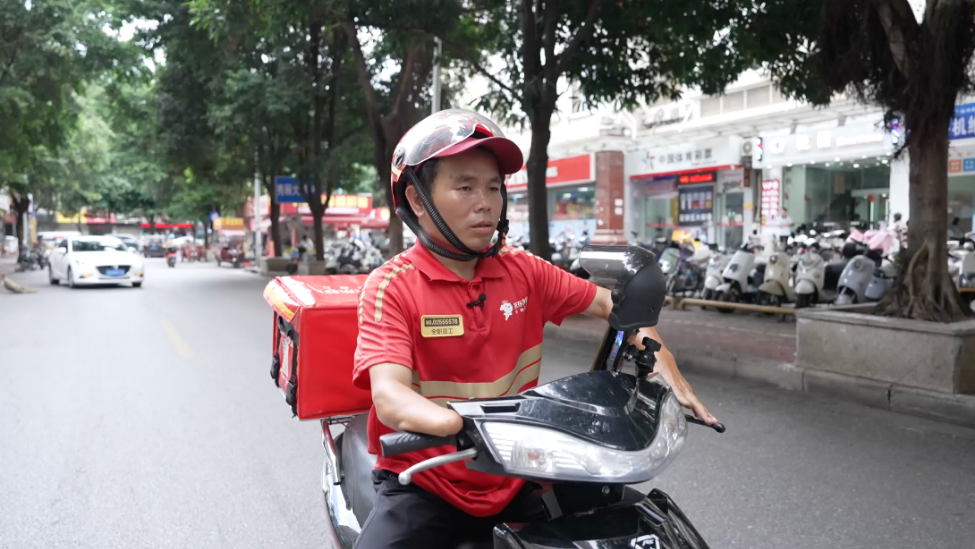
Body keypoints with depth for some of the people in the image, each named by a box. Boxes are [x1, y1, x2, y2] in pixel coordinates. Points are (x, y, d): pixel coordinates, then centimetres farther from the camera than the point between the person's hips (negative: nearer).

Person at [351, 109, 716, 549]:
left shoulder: (522, 271, 2)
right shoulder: (390, 286, -12)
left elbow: (609, 302, 11)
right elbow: (390, 398, -25)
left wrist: (659, 357, -7)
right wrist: (473, 427, -44)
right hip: (423, 484, -4)